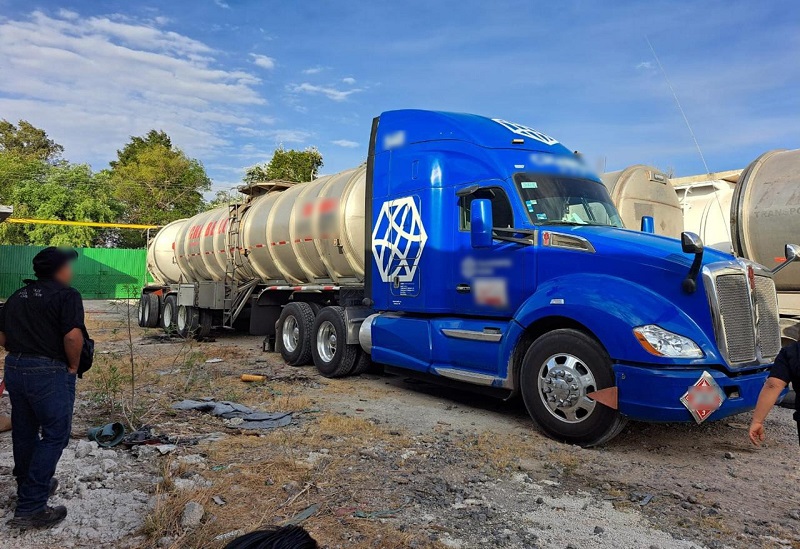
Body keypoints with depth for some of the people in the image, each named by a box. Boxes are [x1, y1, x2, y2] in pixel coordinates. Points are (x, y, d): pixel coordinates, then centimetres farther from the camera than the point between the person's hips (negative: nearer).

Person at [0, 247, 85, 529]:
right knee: (54, 436, 1)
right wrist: (73, 366, -9)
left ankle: (32, 486, 39)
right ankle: (30, 509, 0)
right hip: (50, 373, -8)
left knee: (24, 432, 20)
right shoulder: (66, 295, -12)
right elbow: (73, 336, -23)